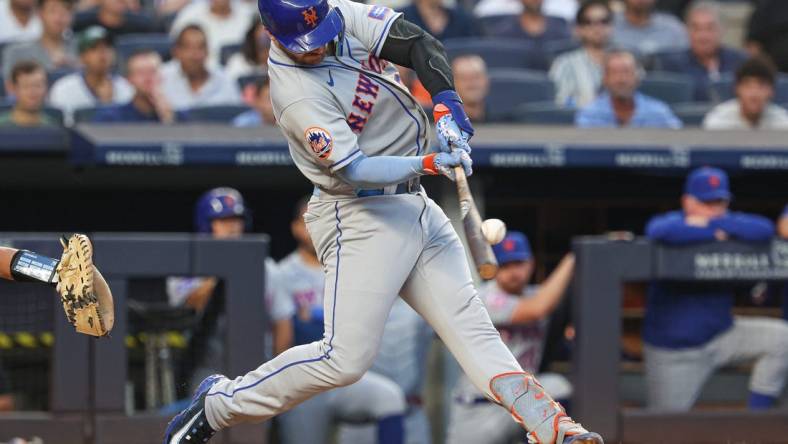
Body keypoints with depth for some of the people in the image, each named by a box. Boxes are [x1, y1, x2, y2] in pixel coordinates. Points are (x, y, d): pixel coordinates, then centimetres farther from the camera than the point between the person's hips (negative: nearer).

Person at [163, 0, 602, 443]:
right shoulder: (297, 95, -23)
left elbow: (420, 44, -7)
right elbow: (354, 170, -25)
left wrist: (446, 103, -23)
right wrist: (429, 163, -36)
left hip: (413, 203, 8)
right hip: (360, 218, -8)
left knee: (471, 324, 2)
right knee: (346, 359, -12)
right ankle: (219, 402, 1)